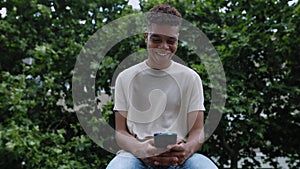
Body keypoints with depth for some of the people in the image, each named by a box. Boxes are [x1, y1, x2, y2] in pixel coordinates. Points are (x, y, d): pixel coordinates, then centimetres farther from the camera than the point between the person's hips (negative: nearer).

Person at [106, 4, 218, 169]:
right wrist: (141, 149, -16)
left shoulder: (191, 78, 12)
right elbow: (120, 131, 7)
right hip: (136, 154, 0)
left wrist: (187, 149, -17)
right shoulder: (125, 78, 11)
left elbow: (197, 130, 8)